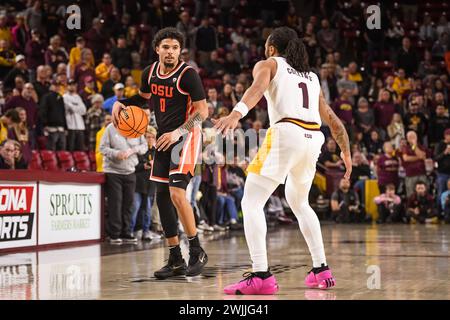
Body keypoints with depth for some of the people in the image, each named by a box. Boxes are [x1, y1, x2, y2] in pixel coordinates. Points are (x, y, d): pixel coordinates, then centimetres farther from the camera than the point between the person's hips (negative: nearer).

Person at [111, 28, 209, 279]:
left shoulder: (187, 74, -15)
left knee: (177, 193, -21)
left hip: (187, 136, -8)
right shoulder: (150, 72, 5)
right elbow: (144, 97, 25)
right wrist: (121, 103, 7)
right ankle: (176, 260, 15)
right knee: (162, 197, 6)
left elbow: (203, 111, -15)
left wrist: (178, 132, -24)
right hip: (164, 138, 8)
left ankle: (197, 252, -5)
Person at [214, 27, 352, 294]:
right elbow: (333, 120, 32)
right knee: (299, 203, 28)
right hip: (314, 139, 6)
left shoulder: (268, 64, 14)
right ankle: (322, 271, 24)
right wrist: (346, 152, 45)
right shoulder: (312, 76, 30)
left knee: (251, 202, -3)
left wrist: (237, 113, -27)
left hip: (287, 133, -6)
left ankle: (261, 276, -19)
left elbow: (258, 88, -10)